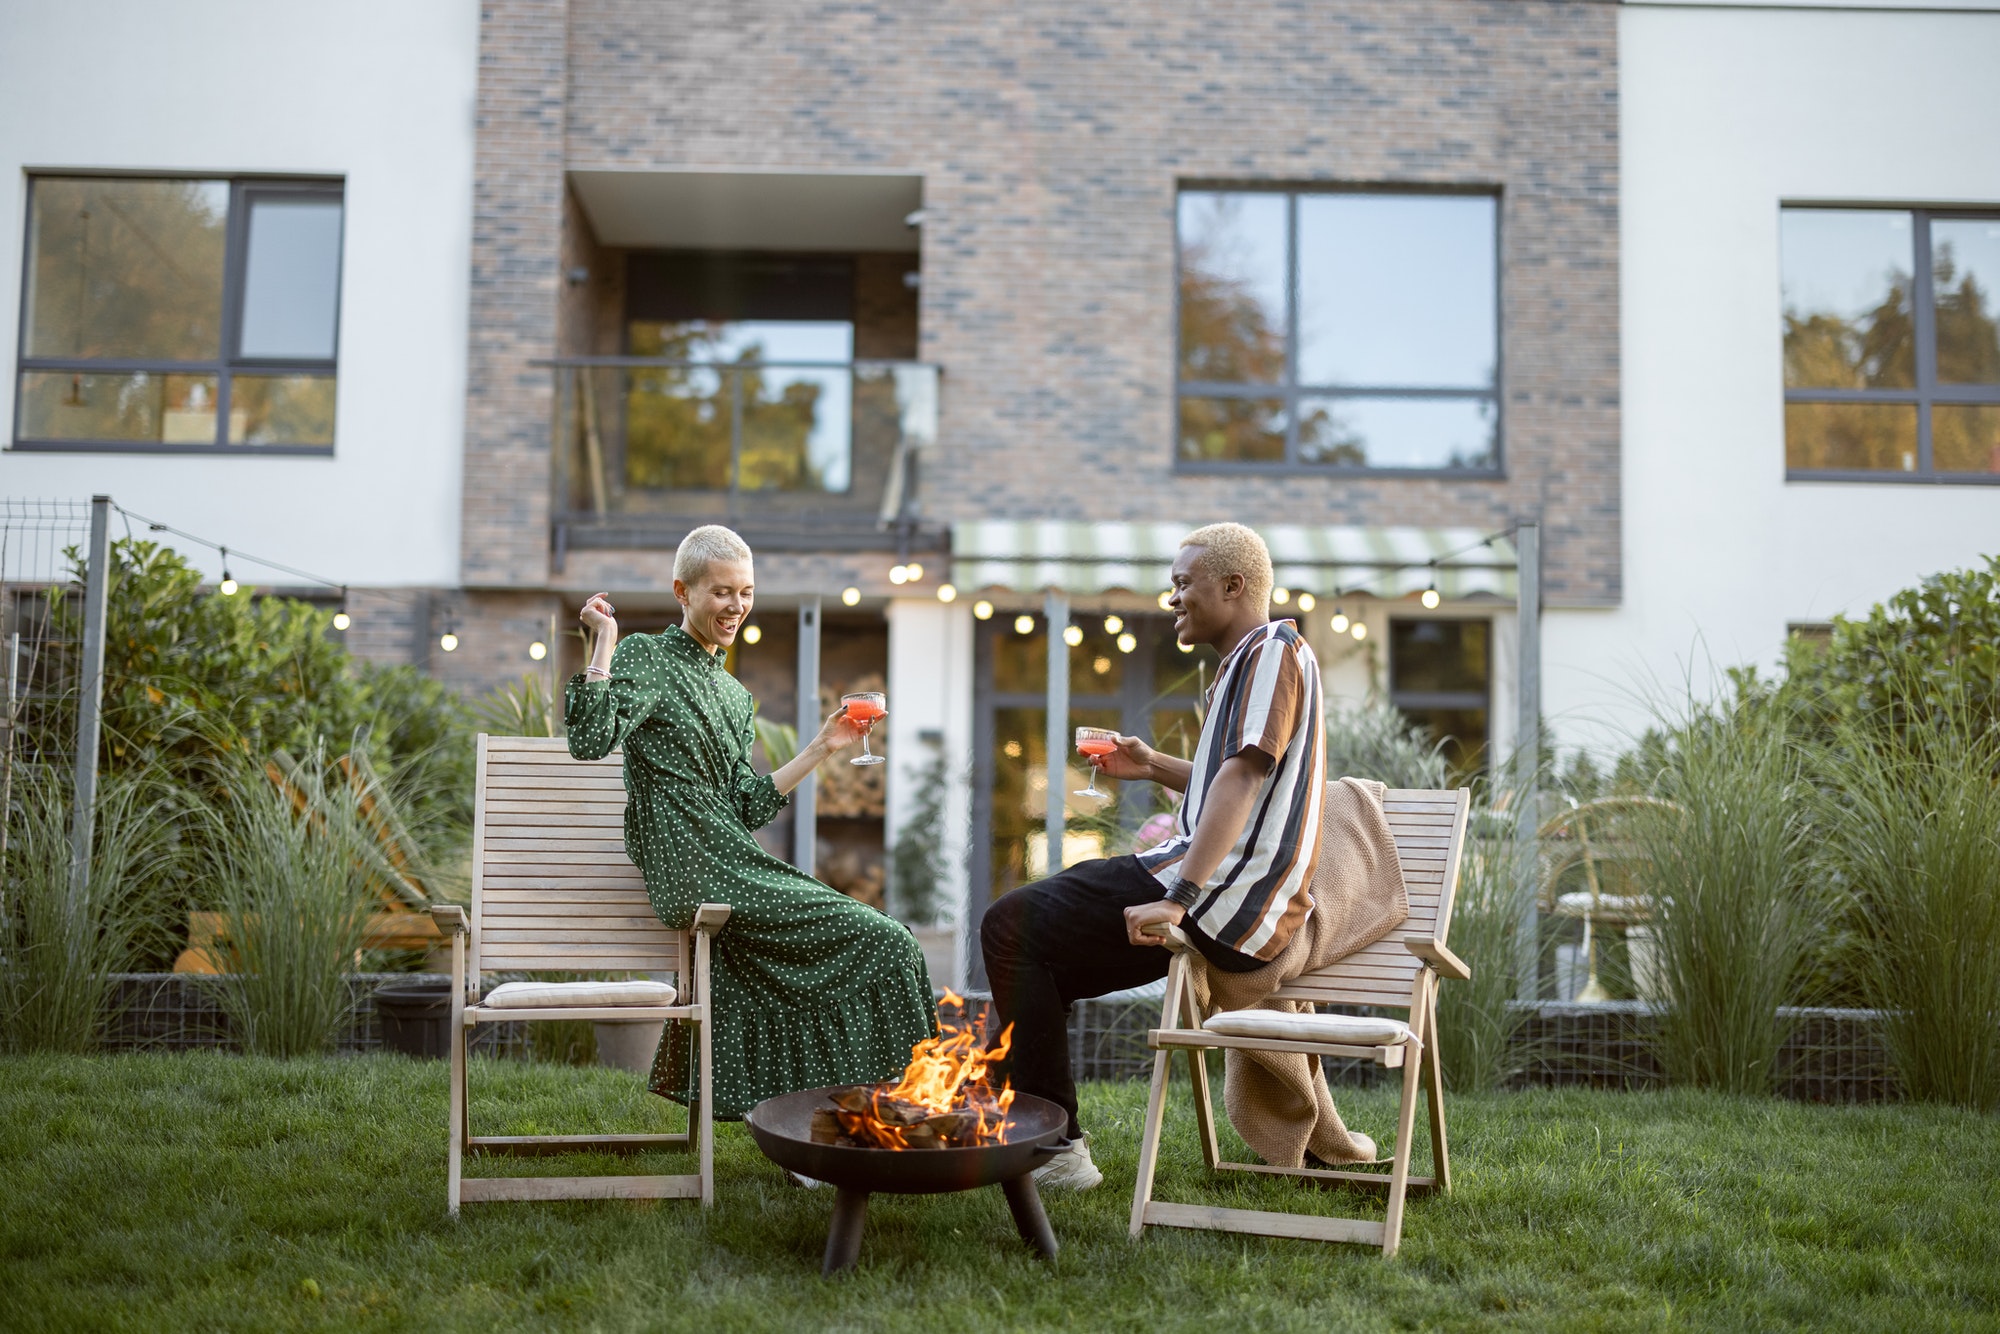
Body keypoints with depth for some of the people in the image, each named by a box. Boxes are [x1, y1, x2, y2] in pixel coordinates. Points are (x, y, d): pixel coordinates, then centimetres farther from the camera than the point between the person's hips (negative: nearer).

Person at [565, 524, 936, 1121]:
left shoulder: (734, 696, 21)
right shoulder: (646, 657, -2)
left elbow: (747, 808, 15)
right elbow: (590, 740, -20)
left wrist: (823, 746, 14)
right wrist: (606, 639, -14)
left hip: (730, 865, 8)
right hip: (693, 873, -8)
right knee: (882, 942, -13)